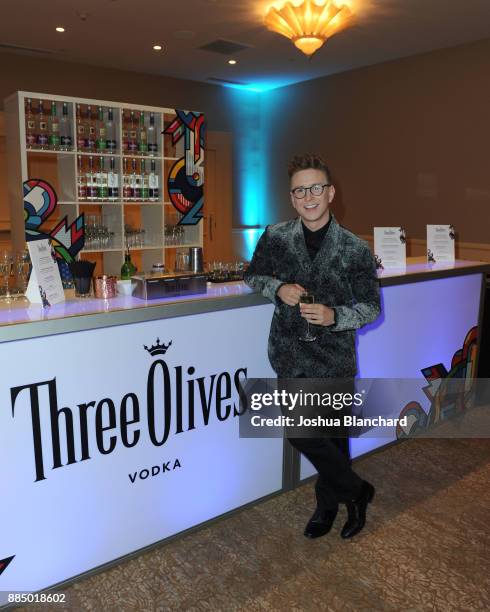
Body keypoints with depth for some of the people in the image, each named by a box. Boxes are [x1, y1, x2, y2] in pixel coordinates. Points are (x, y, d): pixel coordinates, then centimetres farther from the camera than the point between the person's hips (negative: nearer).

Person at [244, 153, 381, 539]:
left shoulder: (355, 250, -7)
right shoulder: (275, 238, -2)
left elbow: (371, 306, 0)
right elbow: (253, 276, 13)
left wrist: (334, 316, -20)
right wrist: (278, 288, -9)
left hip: (334, 359, -1)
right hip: (291, 355, 2)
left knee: (333, 435, 9)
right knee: (301, 430, 1)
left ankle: (328, 502, 37)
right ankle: (355, 492, 27)